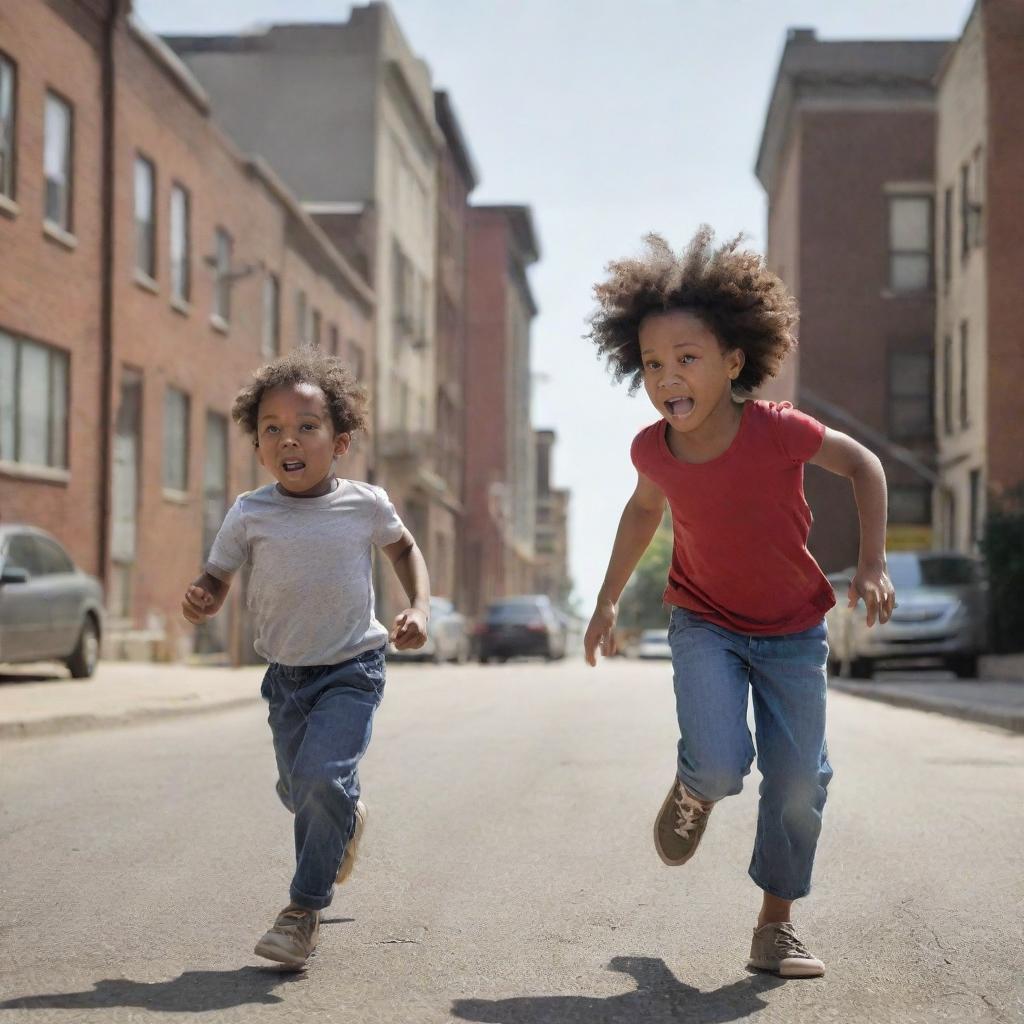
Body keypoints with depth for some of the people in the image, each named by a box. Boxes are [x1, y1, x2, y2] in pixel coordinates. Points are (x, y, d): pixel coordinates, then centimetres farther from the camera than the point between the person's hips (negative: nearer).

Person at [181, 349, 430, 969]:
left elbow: (405, 549, 12)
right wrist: (201, 601, -25)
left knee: (323, 776, -22)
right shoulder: (250, 515, -8)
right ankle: (347, 820, 52)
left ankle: (306, 908, -8)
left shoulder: (365, 505, -8)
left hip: (352, 668, -3)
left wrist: (420, 608, -1)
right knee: (297, 790, 16)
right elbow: (217, 579, -2)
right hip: (286, 674, 3)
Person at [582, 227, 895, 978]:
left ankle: (777, 926, 18)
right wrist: (608, 600, 11)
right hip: (705, 625, 1)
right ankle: (694, 790, 18)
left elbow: (863, 465, -7)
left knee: (800, 781, -1)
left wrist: (873, 564, -14)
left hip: (792, 630, 0)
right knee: (722, 763, -21)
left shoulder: (778, 431, -25)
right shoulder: (653, 449, -15)